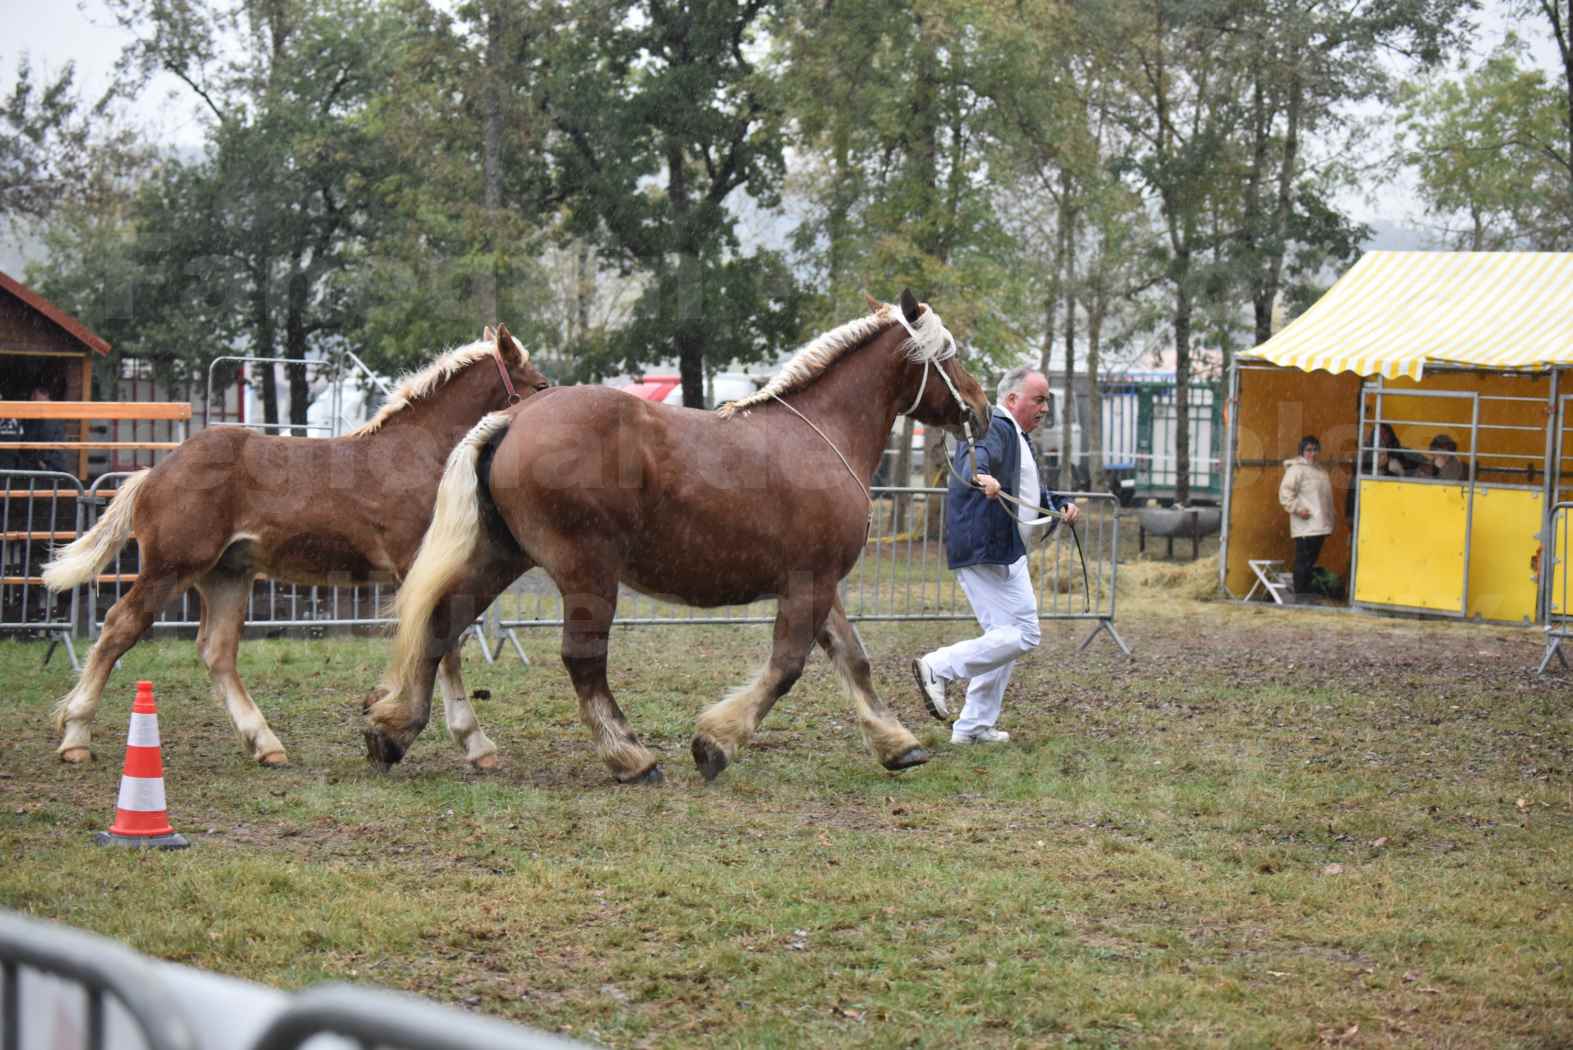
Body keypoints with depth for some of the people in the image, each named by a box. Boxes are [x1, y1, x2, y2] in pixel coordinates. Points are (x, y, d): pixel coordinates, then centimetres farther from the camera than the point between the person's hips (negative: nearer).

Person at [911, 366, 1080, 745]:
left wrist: (1060, 504, 18)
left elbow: (1032, 492, 37)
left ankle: (974, 727, 16)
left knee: (1003, 637, 13)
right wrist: (981, 476, -58)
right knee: (1022, 635, -13)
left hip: (1003, 553, 11)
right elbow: (977, 454, -35)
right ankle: (937, 667, -12)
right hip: (986, 551, -11)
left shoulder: (1019, 437, 24)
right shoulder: (994, 427, -12)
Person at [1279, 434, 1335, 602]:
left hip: (1320, 526, 9)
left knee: (1311, 562, 12)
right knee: (1303, 563, -8)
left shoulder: (1319, 470, 19)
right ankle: (1300, 596, -6)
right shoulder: (1297, 469, -8)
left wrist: (1329, 519, 18)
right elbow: (1285, 493, -17)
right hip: (1305, 526, -9)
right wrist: (1298, 509, -21)